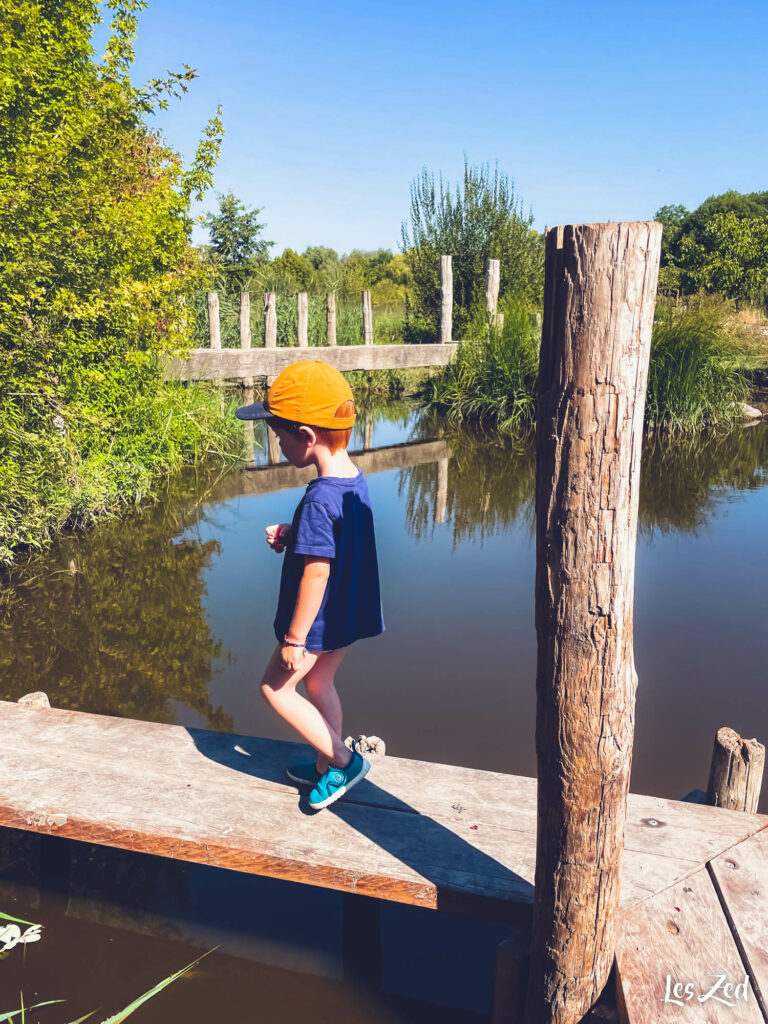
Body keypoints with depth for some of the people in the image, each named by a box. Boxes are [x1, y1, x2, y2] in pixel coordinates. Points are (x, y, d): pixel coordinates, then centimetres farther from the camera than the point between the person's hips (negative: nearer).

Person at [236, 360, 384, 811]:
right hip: (350, 616, 9)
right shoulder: (355, 479, -1)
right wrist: (290, 534, 1)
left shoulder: (319, 499, -29)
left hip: (320, 621, -9)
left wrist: (294, 638, -18)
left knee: (276, 688, 10)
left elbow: (316, 574, -27)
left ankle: (343, 760, 15)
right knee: (320, 685, 25)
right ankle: (327, 766, 40)